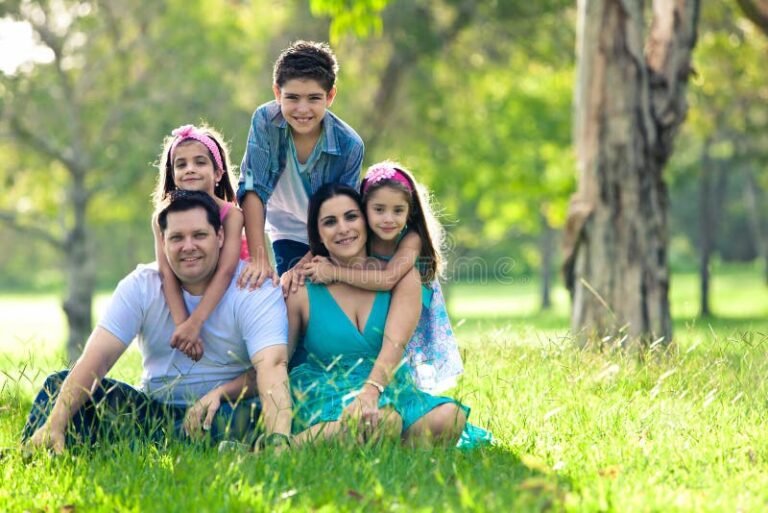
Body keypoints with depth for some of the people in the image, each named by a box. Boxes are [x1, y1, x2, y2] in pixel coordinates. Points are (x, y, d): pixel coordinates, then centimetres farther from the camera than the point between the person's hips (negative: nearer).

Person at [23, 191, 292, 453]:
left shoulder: (256, 291, -11)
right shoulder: (141, 286, -2)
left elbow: (271, 367, -26)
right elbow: (96, 359, -13)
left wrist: (278, 440, -44)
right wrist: (55, 425, -28)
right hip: (153, 411, 3)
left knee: (252, 415, -39)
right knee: (60, 384, -11)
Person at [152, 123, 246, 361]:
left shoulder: (231, 215, -21)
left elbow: (226, 271, -31)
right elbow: (167, 272, -26)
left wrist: (195, 323, -42)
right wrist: (182, 324, -40)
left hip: (221, 295, -1)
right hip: (180, 297, 1)